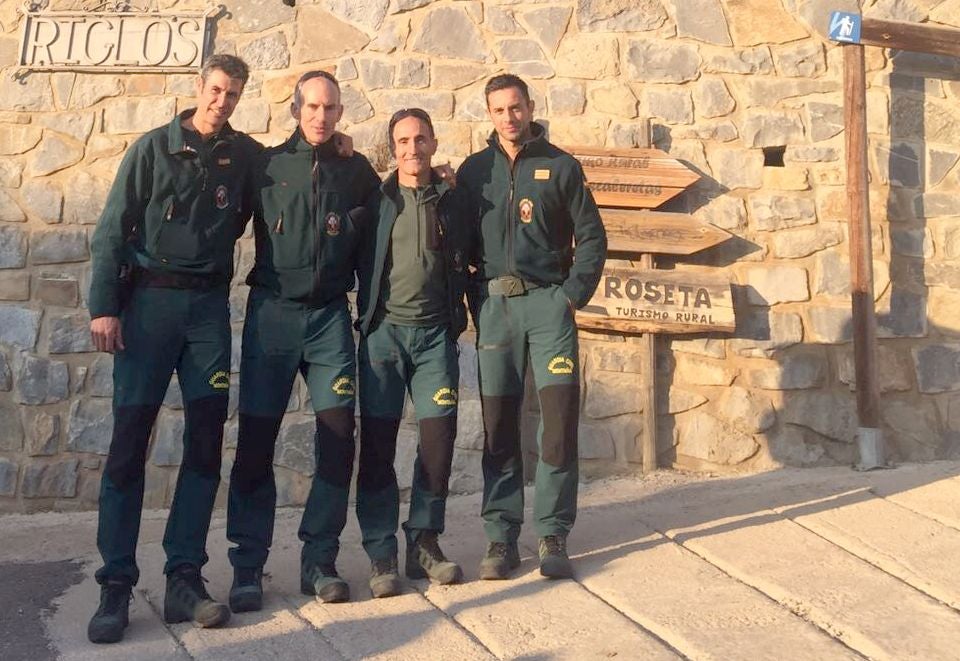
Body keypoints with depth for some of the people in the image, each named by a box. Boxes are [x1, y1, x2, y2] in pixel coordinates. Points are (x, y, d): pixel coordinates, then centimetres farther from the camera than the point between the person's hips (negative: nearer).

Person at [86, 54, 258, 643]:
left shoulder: (246, 154, 9)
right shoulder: (155, 148, 2)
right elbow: (113, 229, -2)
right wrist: (104, 307, -9)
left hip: (209, 306, 3)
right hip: (149, 300, -2)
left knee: (206, 439, 0)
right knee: (129, 440, -4)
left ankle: (185, 578, 8)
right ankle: (116, 584, 3)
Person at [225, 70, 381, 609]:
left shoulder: (357, 170, 10)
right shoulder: (268, 165, 6)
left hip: (331, 316, 1)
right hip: (272, 312, -1)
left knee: (339, 437, -4)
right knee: (256, 441, -1)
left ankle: (320, 560, 9)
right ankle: (248, 566, 9)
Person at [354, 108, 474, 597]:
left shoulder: (451, 202, 9)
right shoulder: (376, 201, 5)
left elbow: (464, 264, 17)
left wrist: (458, 317, 10)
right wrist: (365, 315, 0)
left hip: (435, 333, 2)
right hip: (383, 332, -1)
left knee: (439, 438, 0)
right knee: (377, 443, -1)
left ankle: (424, 544, 15)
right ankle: (381, 555, 7)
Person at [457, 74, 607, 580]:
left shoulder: (560, 166, 6)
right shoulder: (474, 170, 11)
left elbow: (592, 237, 6)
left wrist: (574, 294, -4)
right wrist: (475, 301, 1)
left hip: (548, 300, -1)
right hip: (494, 305, 2)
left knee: (559, 417, -7)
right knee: (498, 425, 2)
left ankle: (553, 536, 3)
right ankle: (500, 538, 9)